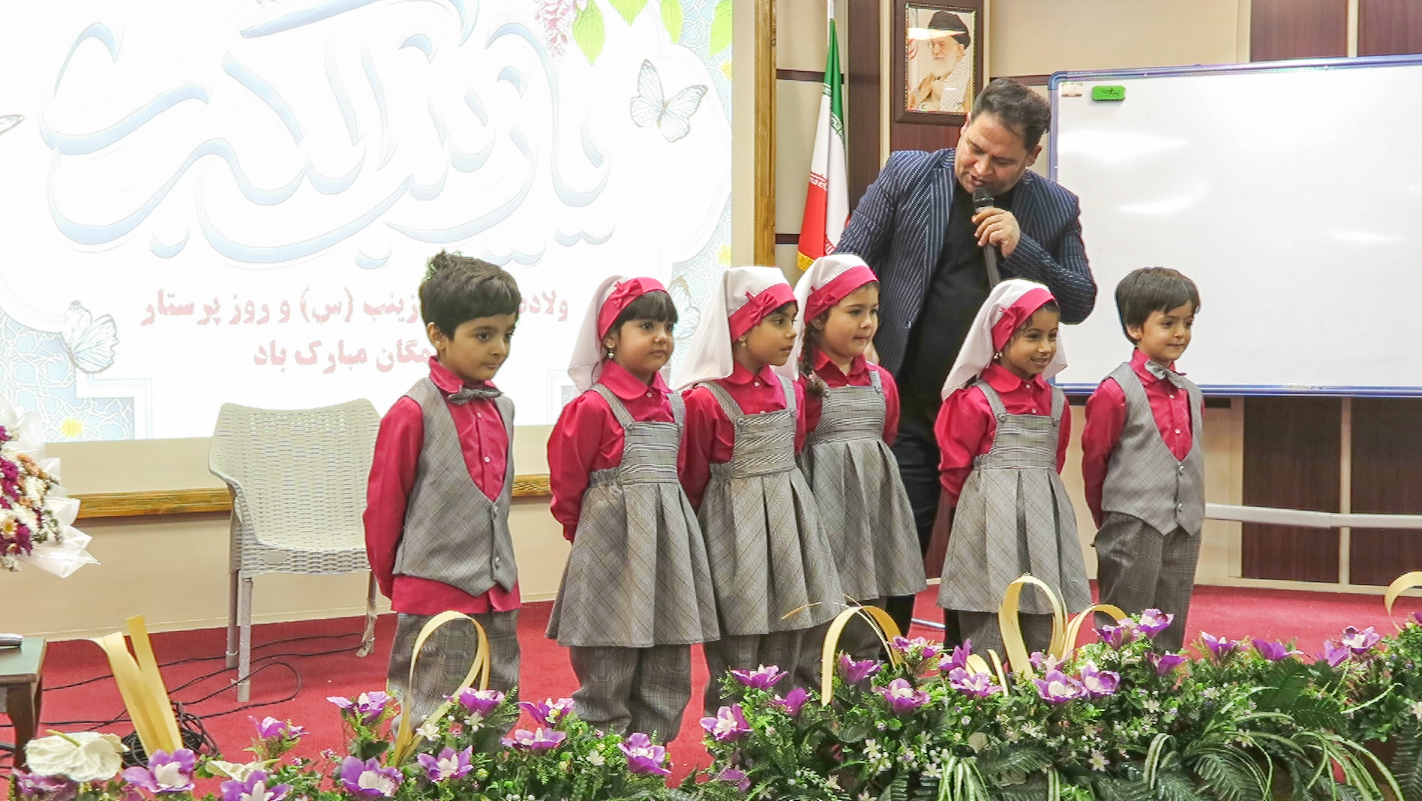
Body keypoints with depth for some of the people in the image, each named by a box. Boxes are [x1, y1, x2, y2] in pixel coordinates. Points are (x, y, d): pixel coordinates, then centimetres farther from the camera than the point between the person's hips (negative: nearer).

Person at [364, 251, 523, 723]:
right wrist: (391, 581, 5)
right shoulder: (414, 413, -12)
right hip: (434, 598, -6)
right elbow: (383, 507, -5)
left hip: (498, 596, 6)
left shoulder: (501, 409, 8)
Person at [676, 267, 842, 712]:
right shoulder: (706, 399, -13)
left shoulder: (790, 392, 7)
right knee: (735, 669, -1)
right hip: (735, 531, -6)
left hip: (787, 526, 6)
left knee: (783, 665, 11)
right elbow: (692, 482, -5)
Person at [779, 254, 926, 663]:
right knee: (813, 634, -3)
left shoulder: (881, 381, 11)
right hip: (823, 505, -6)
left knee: (866, 641, 11)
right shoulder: (801, 382, -9)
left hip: (874, 507, 6)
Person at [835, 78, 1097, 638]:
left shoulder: (1056, 209, 3)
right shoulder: (906, 175, 0)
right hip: (906, 407, -1)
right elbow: (847, 266, 3)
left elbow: (1079, 302, 3)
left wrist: (1021, 250, -13)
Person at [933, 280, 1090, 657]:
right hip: (991, 521, -6)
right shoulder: (975, 400, -9)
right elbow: (954, 469, -3)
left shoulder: (1054, 401, 10)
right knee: (986, 629, -5)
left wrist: (1040, 495, 16)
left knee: (1042, 632, 8)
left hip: (1043, 512, 6)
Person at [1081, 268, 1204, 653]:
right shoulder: (1116, 391, -9)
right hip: (1134, 528, -6)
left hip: (1184, 530, 6)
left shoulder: (1189, 393, 10)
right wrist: (1109, 520, 7)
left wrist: (1193, 512, 16)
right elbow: (1093, 461, -2)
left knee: (1170, 634, 10)